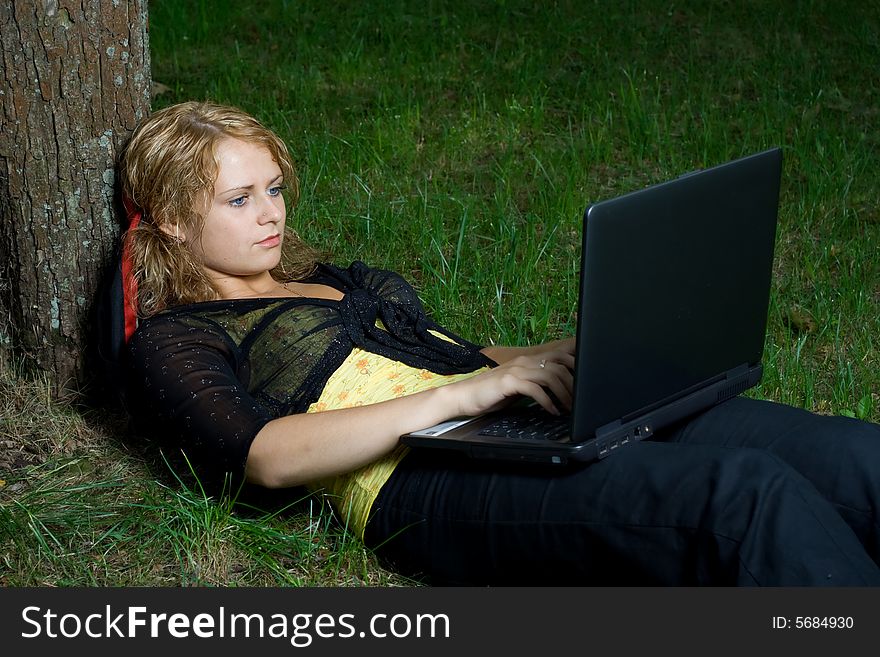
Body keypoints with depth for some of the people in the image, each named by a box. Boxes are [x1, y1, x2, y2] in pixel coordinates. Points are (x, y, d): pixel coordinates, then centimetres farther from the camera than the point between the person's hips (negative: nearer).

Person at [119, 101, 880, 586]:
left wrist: (571, 356, 7)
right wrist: (460, 393, -16)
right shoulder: (172, 342, 12)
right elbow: (265, 454, -7)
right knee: (741, 490, -34)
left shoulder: (342, 282, 33)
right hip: (417, 479, -7)